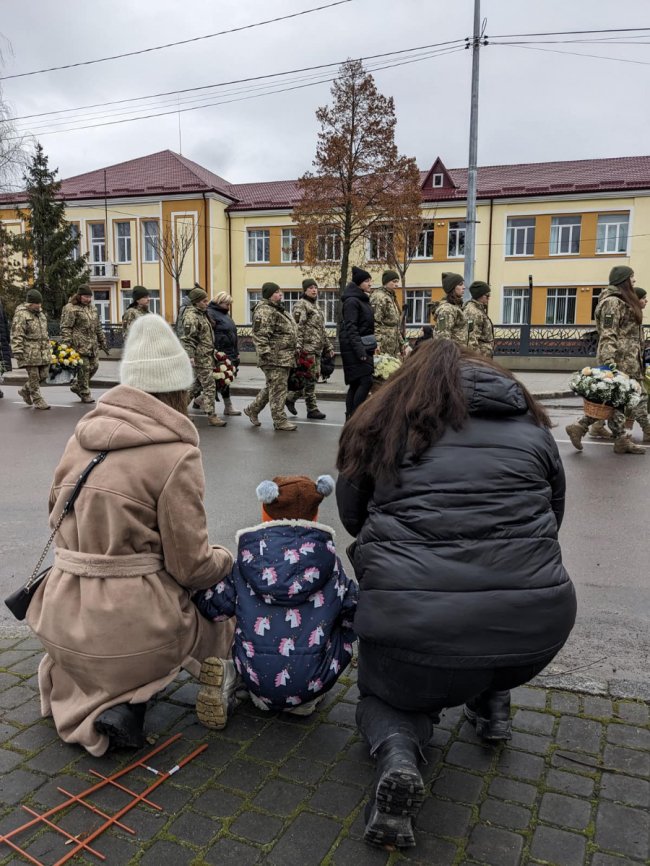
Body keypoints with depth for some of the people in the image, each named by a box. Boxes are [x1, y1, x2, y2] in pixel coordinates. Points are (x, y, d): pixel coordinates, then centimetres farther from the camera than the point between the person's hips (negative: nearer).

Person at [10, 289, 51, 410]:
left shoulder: (40, 313, 17)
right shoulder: (21, 314, -9)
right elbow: (16, 335, -13)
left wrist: (48, 348, 26)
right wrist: (17, 351, -18)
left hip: (43, 352, 8)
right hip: (29, 353, -8)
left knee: (43, 375, 9)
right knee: (34, 377, -2)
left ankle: (25, 390, 31)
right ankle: (38, 401, 8)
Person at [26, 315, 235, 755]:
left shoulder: (83, 434, 1)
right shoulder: (177, 455, -16)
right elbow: (192, 566, -13)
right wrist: (224, 558, 8)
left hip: (63, 625, 6)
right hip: (133, 631, -6)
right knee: (220, 621, 22)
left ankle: (81, 698, 11)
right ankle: (129, 699, 1)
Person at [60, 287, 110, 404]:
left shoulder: (92, 307, 18)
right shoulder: (70, 308, -6)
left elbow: (98, 327, 24)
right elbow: (65, 328, -10)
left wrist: (104, 343, 22)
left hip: (92, 345, 8)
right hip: (79, 345, -8)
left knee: (94, 366, 8)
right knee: (84, 368, -5)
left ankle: (76, 386, 27)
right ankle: (85, 394, 7)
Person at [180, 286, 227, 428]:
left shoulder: (201, 314, 16)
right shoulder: (191, 316, -15)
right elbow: (187, 338, -21)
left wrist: (212, 351, 26)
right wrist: (190, 356, -28)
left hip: (206, 356, 10)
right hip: (200, 357, -10)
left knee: (197, 384, 16)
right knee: (210, 387, -7)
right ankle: (211, 417, -2)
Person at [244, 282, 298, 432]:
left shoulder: (278, 309, 20)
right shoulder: (264, 311, -14)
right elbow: (260, 335, -22)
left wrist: (294, 351, 28)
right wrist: (265, 353, -27)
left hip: (284, 357, 10)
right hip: (274, 358, -10)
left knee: (272, 387, 17)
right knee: (278, 389, -4)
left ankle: (252, 409, 30)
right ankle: (280, 420, 4)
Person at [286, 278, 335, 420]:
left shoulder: (316, 306, 22)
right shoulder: (301, 305, -6)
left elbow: (322, 329, 26)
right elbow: (298, 327, -16)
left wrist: (329, 346, 23)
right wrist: (297, 346, -25)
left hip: (317, 349, 9)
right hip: (307, 348, -9)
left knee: (311, 378, 10)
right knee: (310, 378, -5)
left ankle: (291, 398, 23)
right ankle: (312, 409, 1)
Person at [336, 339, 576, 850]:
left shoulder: (381, 426, 8)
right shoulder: (533, 428, 12)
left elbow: (352, 519, 18)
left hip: (411, 623, -2)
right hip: (536, 623, 3)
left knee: (384, 698, 29)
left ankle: (397, 754, -1)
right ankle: (492, 705, 33)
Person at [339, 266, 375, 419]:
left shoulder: (363, 300, 18)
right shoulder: (352, 301, -11)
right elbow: (350, 328, -18)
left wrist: (371, 347, 20)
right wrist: (360, 351, -24)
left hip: (364, 347, 9)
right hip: (354, 348, -9)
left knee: (356, 384, 8)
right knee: (366, 381, -15)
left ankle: (350, 418, 12)